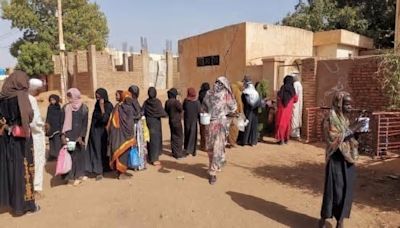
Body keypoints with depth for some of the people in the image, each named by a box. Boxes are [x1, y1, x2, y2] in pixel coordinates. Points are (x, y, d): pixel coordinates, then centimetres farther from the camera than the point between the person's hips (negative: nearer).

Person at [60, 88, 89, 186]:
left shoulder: (84, 108, 0)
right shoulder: (65, 108, 6)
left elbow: (85, 124, -2)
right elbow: (62, 122, 6)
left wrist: (81, 136, -12)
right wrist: (62, 135, -6)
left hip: (78, 136, -1)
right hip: (68, 135, 2)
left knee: (78, 155, 1)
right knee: (68, 155, -2)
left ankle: (78, 176, 11)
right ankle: (70, 177, 7)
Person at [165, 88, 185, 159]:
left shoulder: (167, 102, 1)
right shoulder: (176, 102, -21)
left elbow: (166, 111, 8)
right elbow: (181, 109, -12)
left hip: (171, 121, 7)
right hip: (177, 122, -7)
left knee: (173, 136, 15)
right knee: (179, 137, 2)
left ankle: (174, 152, 23)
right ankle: (178, 153, 4)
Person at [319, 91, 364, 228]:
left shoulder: (346, 120, 11)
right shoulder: (331, 119, -12)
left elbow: (349, 139, 17)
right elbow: (333, 140, -20)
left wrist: (355, 131, 1)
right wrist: (350, 130, -21)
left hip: (348, 159, 7)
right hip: (336, 160, -7)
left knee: (346, 190, 9)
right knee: (333, 190, -2)